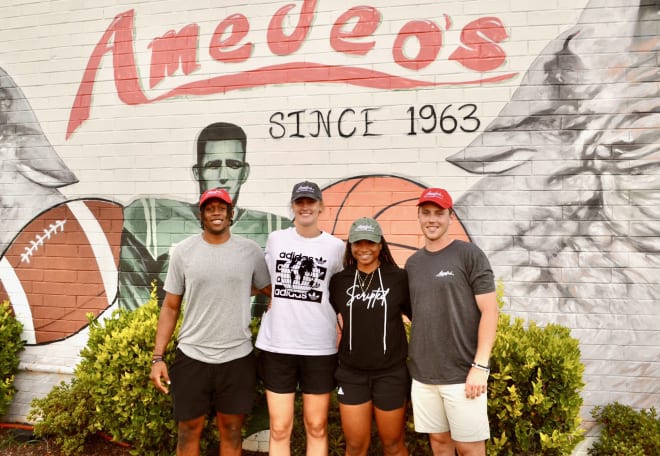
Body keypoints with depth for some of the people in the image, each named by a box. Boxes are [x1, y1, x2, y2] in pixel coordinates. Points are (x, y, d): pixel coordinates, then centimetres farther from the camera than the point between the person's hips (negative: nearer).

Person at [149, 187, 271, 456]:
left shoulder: (250, 251, -1)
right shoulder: (183, 251, -1)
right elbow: (170, 307, 2)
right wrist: (157, 357, -1)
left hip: (238, 358, 0)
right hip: (191, 357, 0)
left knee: (231, 432, 13)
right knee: (189, 431, 13)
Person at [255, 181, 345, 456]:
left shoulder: (336, 246, 0)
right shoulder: (275, 239, 4)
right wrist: (276, 300, 4)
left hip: (319, 347, -1)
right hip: (277, 345, 1)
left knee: (316, 427, 10)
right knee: (280, 428, 6)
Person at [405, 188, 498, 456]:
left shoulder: (469, 255, -6)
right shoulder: (412, 263, 10)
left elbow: (489, 311, -9)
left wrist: (480, 365, -14)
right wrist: (413, 358, 7)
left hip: (462, 373, -4)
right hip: (423, 374, 5)